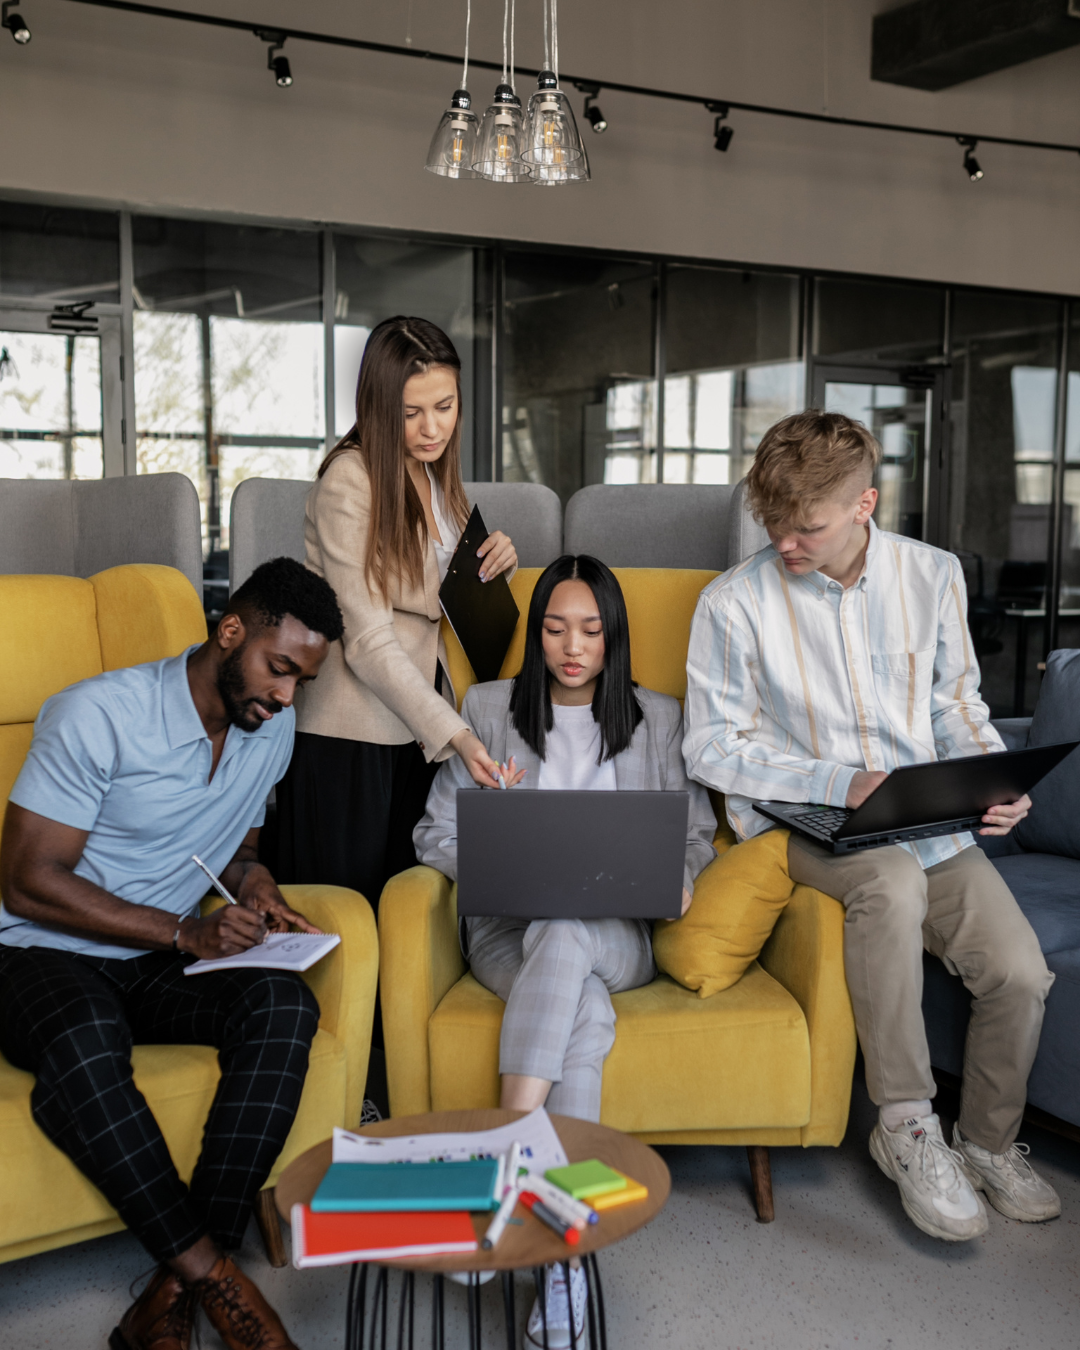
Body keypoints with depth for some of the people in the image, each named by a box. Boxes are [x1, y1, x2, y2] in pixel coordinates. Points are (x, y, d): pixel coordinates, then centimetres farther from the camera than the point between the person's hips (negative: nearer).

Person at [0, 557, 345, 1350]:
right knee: (83, 1042, -40)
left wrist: (255, 885, -4)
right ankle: (212, 1272, -27)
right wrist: (187, 934, -20)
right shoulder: (98, 714, -16)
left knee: (285, 1004, -27)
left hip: (159, 966, 5)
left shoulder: (273, 731, 5)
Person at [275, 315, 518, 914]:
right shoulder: (348, 481, -17)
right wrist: (455, 733, -27)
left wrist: (495, 560, -1)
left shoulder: (435, 473, 8)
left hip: (413, 724, 7)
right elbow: (368, 643, -21)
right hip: (347, 730, -7)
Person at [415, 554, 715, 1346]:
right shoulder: (488, 709, 13)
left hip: (615, 935, 0)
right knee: (585, 1013, -35)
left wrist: (678, 877, -8)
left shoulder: (659, 718, 16)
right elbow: (436, 832, 11)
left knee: (562, 932, -38)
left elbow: (695, 832, 16)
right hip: (508, 929, 0)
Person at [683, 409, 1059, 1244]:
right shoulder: (735, 604, -7)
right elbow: (712, 747, -5)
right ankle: (906, 1126, -16)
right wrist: (837, 783, -16)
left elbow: (957, 705, 14)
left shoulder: (933, 576, 4)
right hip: (801, 822, -3)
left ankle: (989, 1141, 16)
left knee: (1020, 973, -16)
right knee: (893, 882, -36)